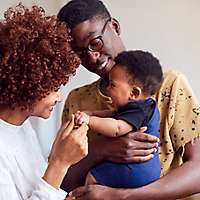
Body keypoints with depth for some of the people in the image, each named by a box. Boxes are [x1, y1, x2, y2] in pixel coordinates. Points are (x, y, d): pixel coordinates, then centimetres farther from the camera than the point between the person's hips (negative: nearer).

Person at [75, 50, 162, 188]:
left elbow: (117, 128, -39)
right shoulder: (146, 106, 10)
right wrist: (92, 113, 18)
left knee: (92, 177, -9)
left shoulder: (138, 110, -23)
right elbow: (114, 115, 25)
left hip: (135, 173, -11)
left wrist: (89, 120, -43)